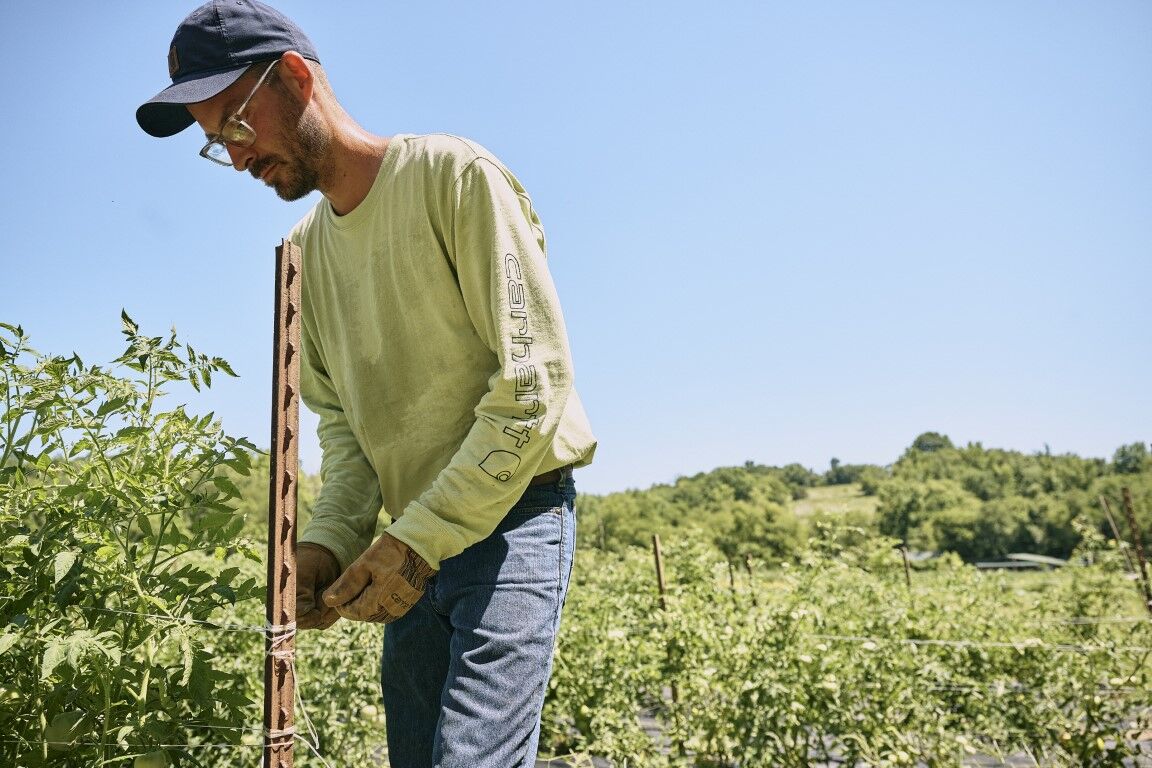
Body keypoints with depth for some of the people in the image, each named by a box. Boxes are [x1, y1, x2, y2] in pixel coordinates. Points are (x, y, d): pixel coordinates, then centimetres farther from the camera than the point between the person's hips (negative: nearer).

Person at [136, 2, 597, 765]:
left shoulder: (455, 175, -11)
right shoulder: (306, 248, 11)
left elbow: (535, 381, -18)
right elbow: (340, 416, 11)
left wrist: (420, 539, -19)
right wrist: (331, 538, -7)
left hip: (511, 519, -6)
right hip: (414, 542, 7)